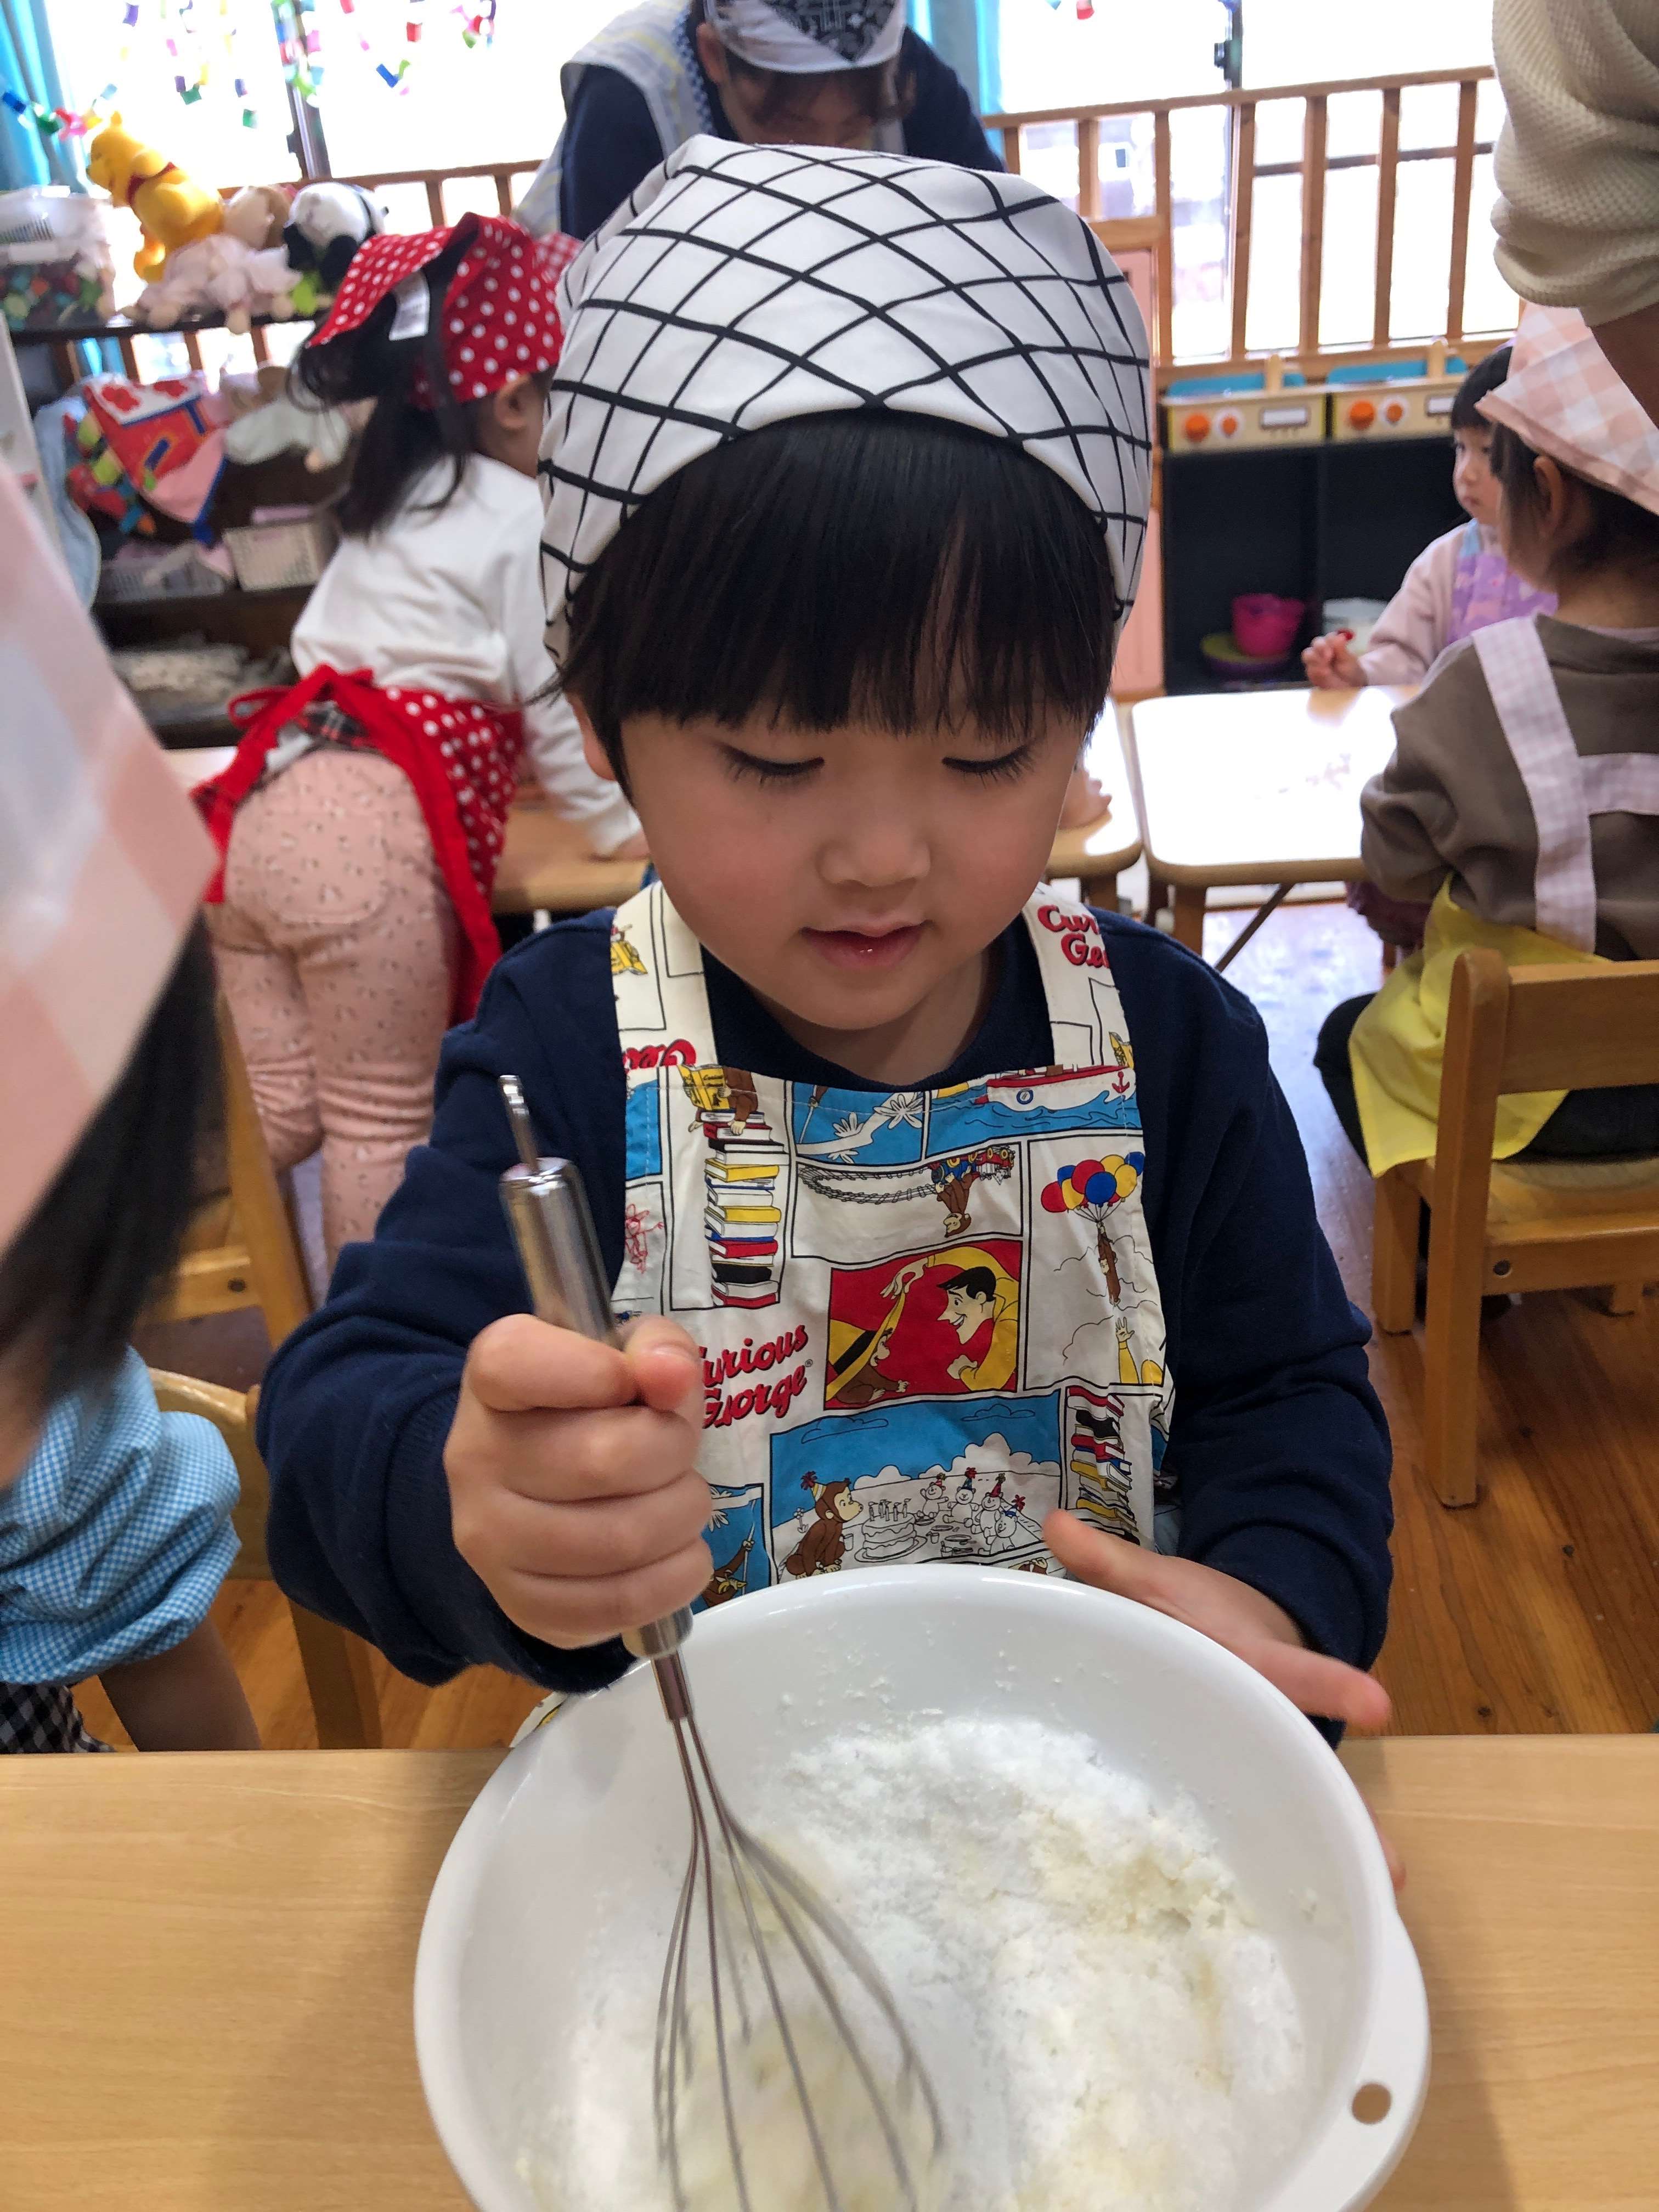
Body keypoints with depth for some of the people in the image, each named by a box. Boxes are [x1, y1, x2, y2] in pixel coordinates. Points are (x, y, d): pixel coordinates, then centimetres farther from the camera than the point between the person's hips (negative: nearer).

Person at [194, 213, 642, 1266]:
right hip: (375, 835, -8)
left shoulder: (398, 499, 25)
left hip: (266, 803, 8)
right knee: (384, 1125, 5)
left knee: (279, 1115, 17)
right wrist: (621, 824, 11)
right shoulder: (526, 520, 0)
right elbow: (554, 701, -1)